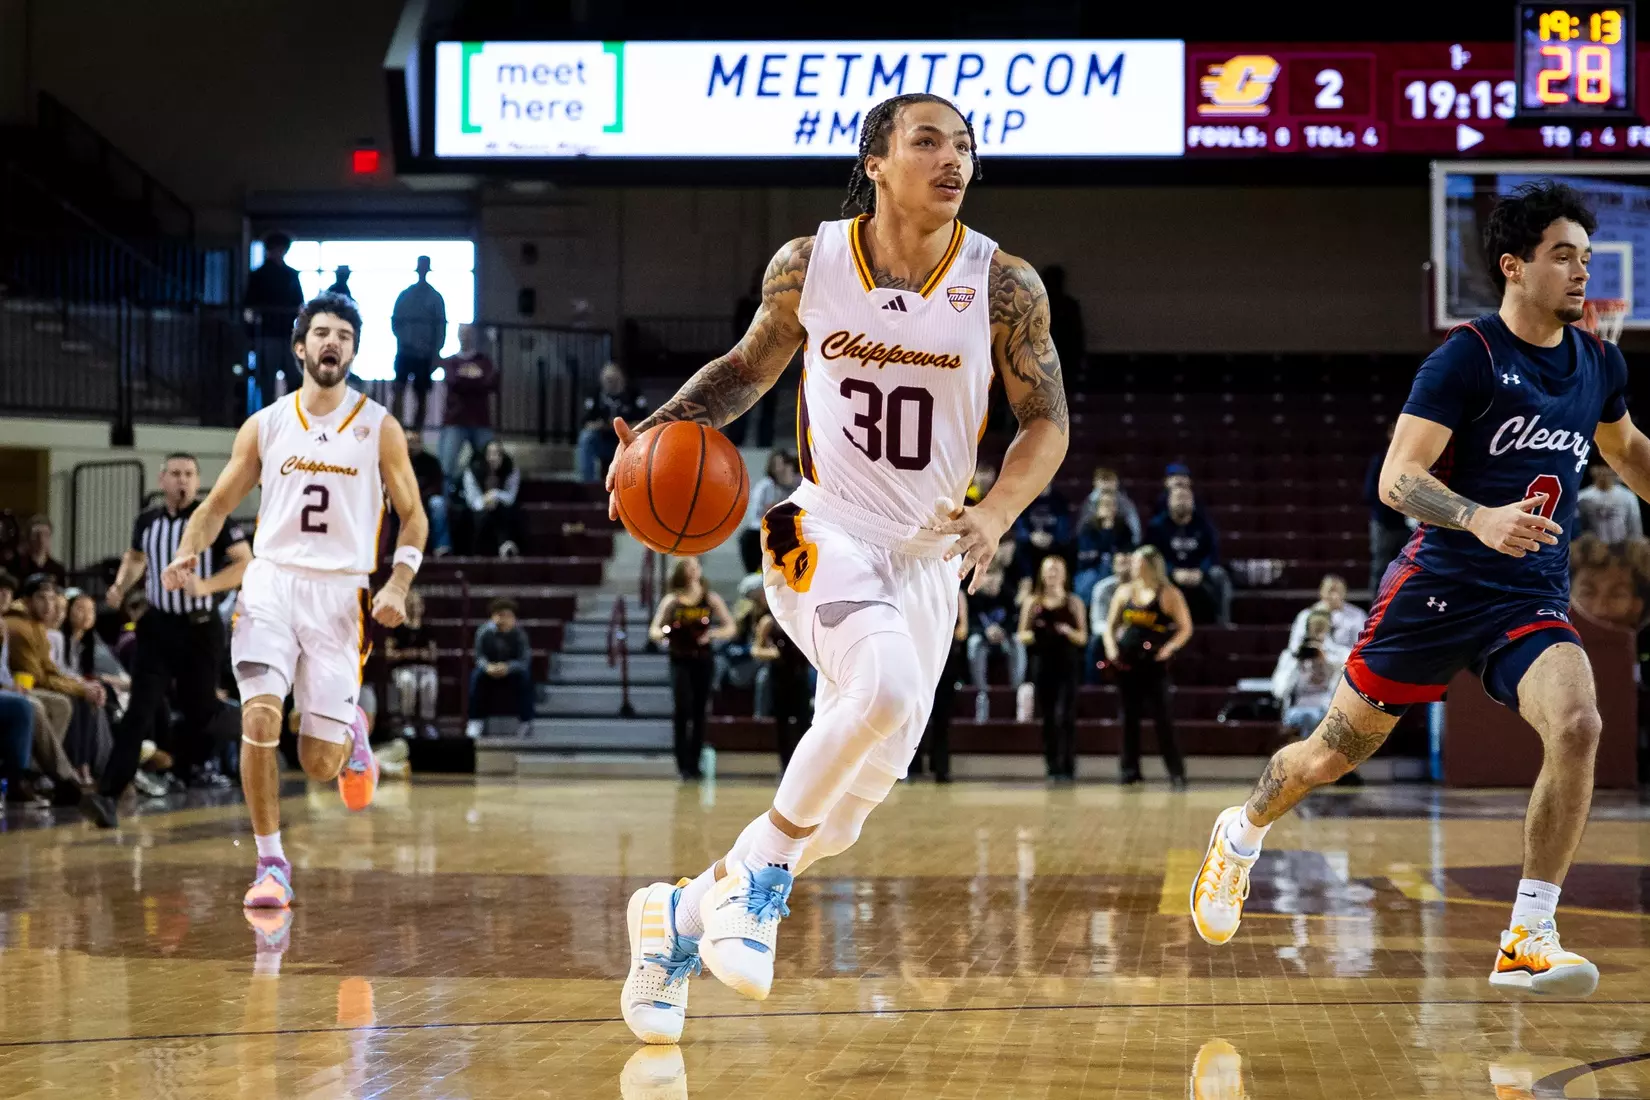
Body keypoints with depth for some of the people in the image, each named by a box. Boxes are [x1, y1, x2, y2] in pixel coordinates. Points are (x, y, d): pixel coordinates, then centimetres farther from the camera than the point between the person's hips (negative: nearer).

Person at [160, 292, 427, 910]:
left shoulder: (379, 428, 4)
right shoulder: (264, 426, 8)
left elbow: (413, 516, 7)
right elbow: (218, 503, 13)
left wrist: (398, 586, -9)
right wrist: (188, 554, -7)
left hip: (340, 592, -1)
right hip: (271, 581, 1)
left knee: (318, 764, -4)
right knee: (260, 717, -20)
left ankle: (349, 731, 34)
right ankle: (271, 864, -7)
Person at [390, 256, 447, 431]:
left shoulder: (435, 298, 3)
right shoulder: (405, 295, 8)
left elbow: (441, 328, 2)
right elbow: (395, 321, 10)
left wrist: (435, 355, -4)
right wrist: (402, 338, -8)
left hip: (425, 355, 0)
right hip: (405, 352, 0)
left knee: (421, 396, 3)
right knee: (398, 387, -15)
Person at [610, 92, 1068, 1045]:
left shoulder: (1004, 285, -7)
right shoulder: (808, 266, -5)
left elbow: (1047, 420, 0)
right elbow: (750, 367, 12)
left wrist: (996, 514, -18)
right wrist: (661, 430, -4)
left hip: (927, 557, 3)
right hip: (825, 533, -3)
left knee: (855, 794, 2)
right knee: (886, 689, -34)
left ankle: (685, 912, 25)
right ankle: (762, 867, -13)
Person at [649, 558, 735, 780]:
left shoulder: (711, 599, 4)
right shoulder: (672, 601, 1)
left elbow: (730, 627, 4)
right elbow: (654, 629, -3)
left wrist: (714, 634, -15)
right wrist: (659, 635, -26)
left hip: (703, 661, 2)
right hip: (680, 661, -2)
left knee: (699, 713, 4)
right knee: (682, 708, -16)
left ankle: (694, 764, 13)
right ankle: (682, 763, -10)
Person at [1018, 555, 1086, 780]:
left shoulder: (1073, 602, 6)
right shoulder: (1032, 602, 9)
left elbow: (1083, 637, 5)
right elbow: (1022, 636, 10)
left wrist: (1068, 631, -14)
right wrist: (1032, 634, -12)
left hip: (1067, 666, -2)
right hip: (1043, 666, 2)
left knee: (1065, 717, -12)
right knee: (1048, 719, 5)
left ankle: (1068, 767, -12)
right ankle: (1052, 767, 10)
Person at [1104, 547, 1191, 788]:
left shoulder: (1169, 595, -2)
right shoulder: (1125, 592, 11)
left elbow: (1185, 628, -2)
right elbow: (1110, 625, 16)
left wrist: (1169, 648, -17)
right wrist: (1111, 648, 0)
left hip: (1154, 665, -4)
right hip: (1126, 664, 5)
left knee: (1163, 719, -8)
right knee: (1129, 719, 6)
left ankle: (1177, 774, -4)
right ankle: (1130, 772, 12)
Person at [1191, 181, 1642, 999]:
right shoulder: (1467, 356, -13)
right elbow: (1397, 478, -20)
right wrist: (1480, 518, -36)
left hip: (1534, 600, 4)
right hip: (1441, 586, -4)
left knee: (1576, 725, -24)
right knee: (1334, 754, 8)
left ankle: (1527, 941, -17)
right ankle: (1242, 835, 41)